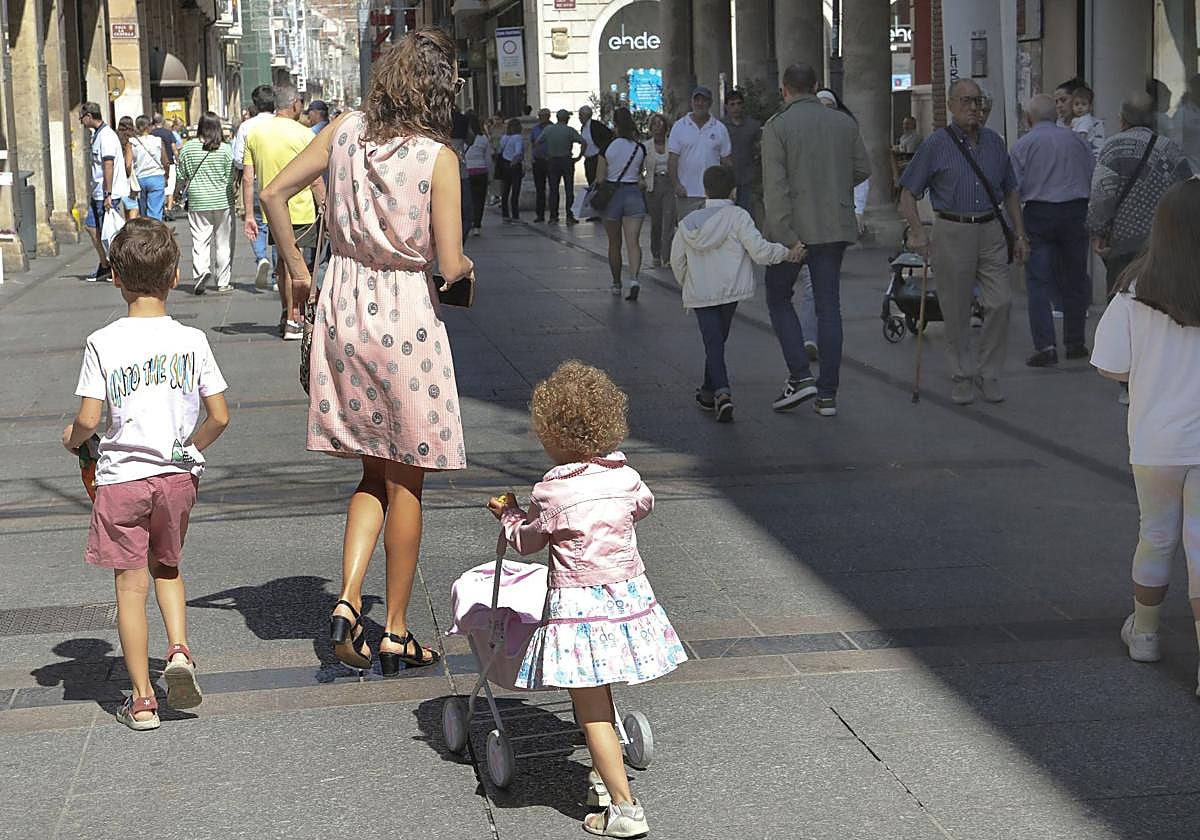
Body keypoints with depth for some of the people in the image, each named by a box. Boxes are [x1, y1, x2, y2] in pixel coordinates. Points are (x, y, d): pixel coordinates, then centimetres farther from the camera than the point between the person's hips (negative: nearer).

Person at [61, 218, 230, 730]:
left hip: (122, 477, -2)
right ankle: (179, 651, 2)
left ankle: (142, 700, 8)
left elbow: (88, 421, -13)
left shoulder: (103, 343, -10)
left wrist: (71, 438, 9)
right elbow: (219, 417, -3)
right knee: (167, 568, 24)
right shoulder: (191, 341, -4)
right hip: (176, 475, 2)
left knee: (131, 585, 5)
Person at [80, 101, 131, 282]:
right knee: (91, 226, 13)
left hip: (109, 193, -11)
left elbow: (109, 166, -22)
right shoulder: (97, 135, 15)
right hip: (98, 193, 11)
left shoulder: (106, 136, -17)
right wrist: (93, 192, 23)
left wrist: (108, 194, -25)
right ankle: (105, 266, 20)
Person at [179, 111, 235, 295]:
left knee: (200, 240, 3)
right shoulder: (225, 149, -7)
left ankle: (200, 271, -20)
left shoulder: (187, 148, -2)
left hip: (197, 202, 1)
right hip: (222, 201, -1)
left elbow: (182, 177, 4)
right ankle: (223, 282, 12)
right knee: (223, 242, 8)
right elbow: (231, 177, -5)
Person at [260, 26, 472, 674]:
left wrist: (295, 266, 16)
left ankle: (347, 602, 2)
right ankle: (396, 634, 15)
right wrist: (467, 268, 7)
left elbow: (274, 193, 6)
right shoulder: (438, 157, -14)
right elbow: (450, 264, -16)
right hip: (406, 317, -5)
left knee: (373, 474, 18)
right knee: (406, 483, 9)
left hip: (343, 307, 5)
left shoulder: (346, 130, 0)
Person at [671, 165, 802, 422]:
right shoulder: (737, 216, -6)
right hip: (730, 290, -1)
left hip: (699, 293, 1)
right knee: (718, 340, 17)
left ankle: (721, 393, -22)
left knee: (713, 343, -3)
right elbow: (759, 250, -16)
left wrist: (688, 285, 28)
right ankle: (709, 391, 28)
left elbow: (677, 261, 12)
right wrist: (788, 253, -5)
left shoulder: (689, 222, 7)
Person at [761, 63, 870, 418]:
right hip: (835, 227, 4)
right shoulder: (845, 123, 4)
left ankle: (800, 376, -1)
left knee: (778, 298, 13)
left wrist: (786, 237, -18)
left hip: (793, 228, -4)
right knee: (829, 306, 8)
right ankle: (827, 393, 7)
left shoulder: (776, 127, -9)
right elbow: (862, 169, 11)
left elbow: (775, 187, -17)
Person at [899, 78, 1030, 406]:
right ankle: (962, 377, 16)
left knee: (1000, 303, -5)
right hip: (953, 232, -3)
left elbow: (1010, 192, 19)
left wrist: (1020, 234, 14)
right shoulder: (936, 144, -2)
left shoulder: (994, 142, 10)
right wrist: (917, 231, -12)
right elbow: (908, 192, 0)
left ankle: (989, 374, 8)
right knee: (956, 311, 2)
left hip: (992, 231, 3)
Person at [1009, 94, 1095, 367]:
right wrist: (1092, 220, 20)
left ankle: (1045, 344, -14)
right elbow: (1094, 180, 11)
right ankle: (1075, 343, 20)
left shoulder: (1022, 145, -2)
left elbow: (1012, 189, -5)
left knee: (1038, 281, -2)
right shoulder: (1078, 140, 7)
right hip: (1076, 212, 3)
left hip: (1038, 214, -3)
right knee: (1074, 280, 13)